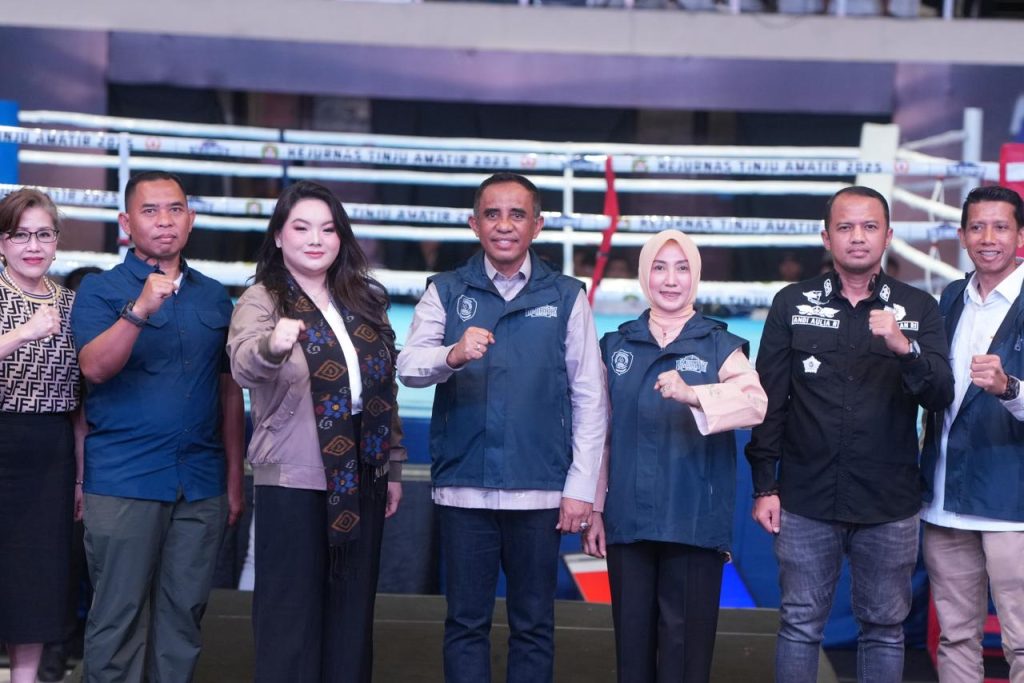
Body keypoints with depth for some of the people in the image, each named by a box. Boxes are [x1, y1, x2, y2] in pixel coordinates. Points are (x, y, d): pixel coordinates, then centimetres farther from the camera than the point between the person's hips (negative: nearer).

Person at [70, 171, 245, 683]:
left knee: (183, 616, 8)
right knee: (118, 618, 0)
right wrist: (140, 309, -28)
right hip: (123, 482, -3)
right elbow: (94, 367, -15)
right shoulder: (100, 290, 2)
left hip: (202, 485, 4)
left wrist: (235, 479, 11)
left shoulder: (214, 296, 13)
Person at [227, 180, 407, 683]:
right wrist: (272, 346, -50)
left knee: (352, 613, 12)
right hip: (294, 479, -5)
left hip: (361, 480, 5)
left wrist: (392, 467, 12)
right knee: (291, 614, 0)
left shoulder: (364, 301, 10)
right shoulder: (262, 300, -7)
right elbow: (243, 364, -28)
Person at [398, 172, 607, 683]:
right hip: (463, 488, 0)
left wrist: (581, 487, -2)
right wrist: (453, 355, -30)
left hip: (539, 491, 0)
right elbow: (409, 367, -9)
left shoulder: (566, 297, 3)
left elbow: (589, 399, 3)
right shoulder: (445, 291, 4)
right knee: (465, 622, 8)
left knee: (533, 624, 9)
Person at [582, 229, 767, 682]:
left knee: (685, 644, 0)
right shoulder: (616, 346, 11)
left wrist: (692, 394, -32)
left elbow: (756, 402, -16)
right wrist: (593, 507, 6)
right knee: (632, 638, 7)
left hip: (694, 522, -2)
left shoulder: (720, 347, 3)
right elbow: (599, 433, 10)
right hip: (627, 519, 2)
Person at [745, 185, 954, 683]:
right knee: (800, 623, 6)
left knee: (884, 628, 9)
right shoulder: (792, 303, 2)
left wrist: (905, 348, -25)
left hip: (889, 507, 1)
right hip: (806, 502, 0)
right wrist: (764, 486, -1)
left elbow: (940, 396, -6)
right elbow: (769, 400, 2)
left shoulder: (918, 308, 3)